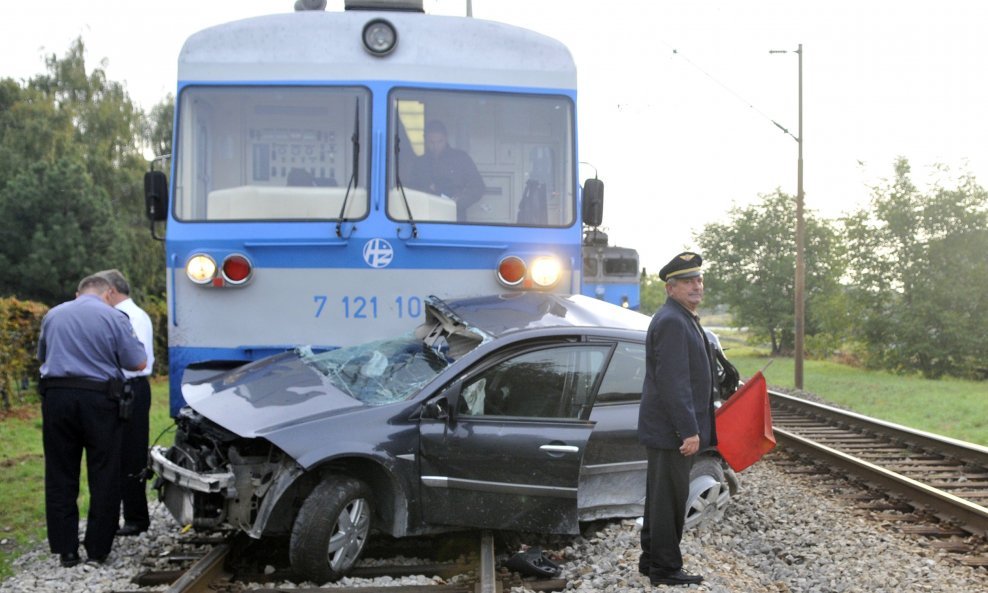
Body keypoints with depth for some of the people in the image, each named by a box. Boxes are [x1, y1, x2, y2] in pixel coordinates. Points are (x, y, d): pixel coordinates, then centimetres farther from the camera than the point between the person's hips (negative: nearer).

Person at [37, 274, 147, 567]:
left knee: (60, 477, 10)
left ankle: (65, 549, 10)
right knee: (104, 477, 6)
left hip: (56, 396, 3)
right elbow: (138, 363, -3)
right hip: (98, 398, -3)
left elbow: (42, 356, 23)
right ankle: (98, 549, 8)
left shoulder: (53, 315, 11)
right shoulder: (113, 317, -2)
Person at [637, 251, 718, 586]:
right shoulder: (671, 322, -18)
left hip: (671, 430, 11)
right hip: (671, 430, -11)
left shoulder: (684, 319, 16)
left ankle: (652, 560, 25)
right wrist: (689, 431, -24)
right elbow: (672, 381, -24)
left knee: (661, 496, 16)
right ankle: (665, 568, 6)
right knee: (670, 498, -3)